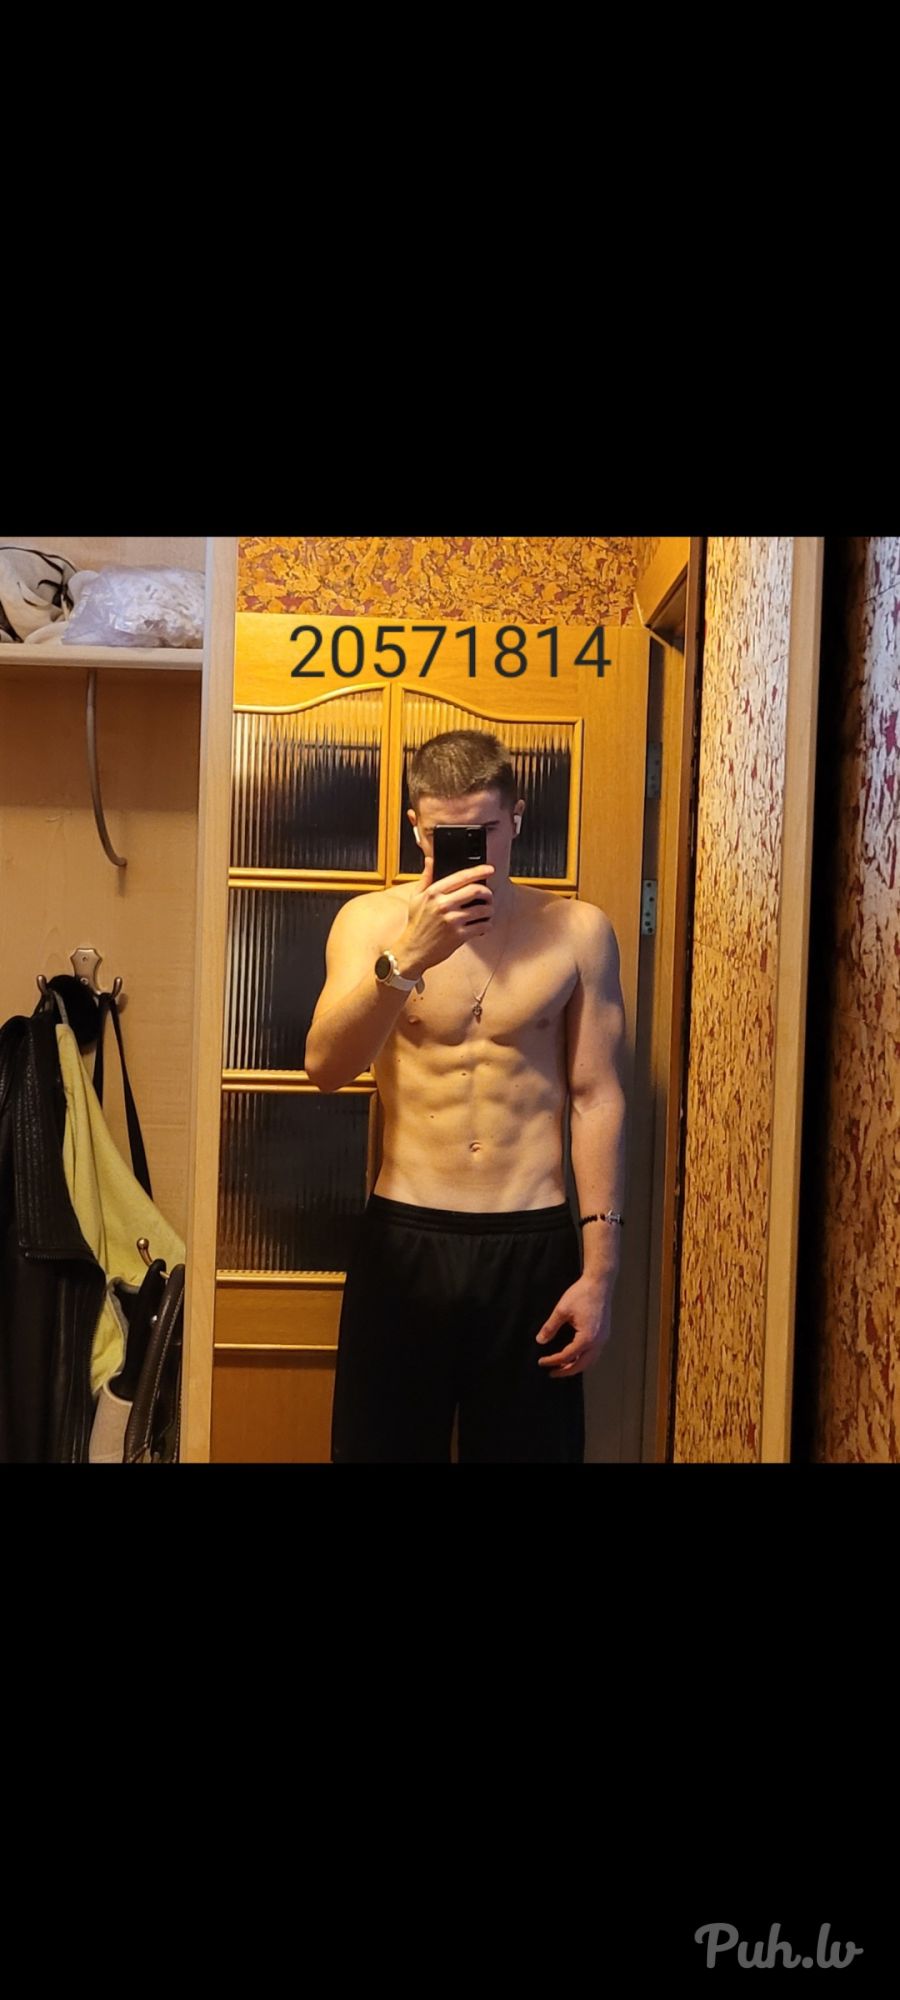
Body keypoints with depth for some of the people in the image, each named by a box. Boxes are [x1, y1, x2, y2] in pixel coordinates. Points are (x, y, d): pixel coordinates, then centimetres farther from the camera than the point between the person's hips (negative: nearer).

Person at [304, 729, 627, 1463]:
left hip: (533, 1245, 0)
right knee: (384, 1446, 12)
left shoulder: (577, 931, -1)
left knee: (525, 1447, 11)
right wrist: (407, 957, -29)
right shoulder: (372, 920, -1)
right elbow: (326, 1068, -14)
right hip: (403, 1241, 0)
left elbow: (597, 1100, -1)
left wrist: (599, 1271, -5)